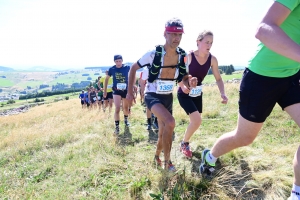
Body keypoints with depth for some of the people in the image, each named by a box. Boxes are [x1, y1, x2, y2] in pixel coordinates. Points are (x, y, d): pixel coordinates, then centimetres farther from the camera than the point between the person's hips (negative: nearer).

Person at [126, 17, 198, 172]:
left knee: (164, 132, 15)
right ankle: (167, 162, -11)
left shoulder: (182, 56, -7)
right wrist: (130, 92, -6)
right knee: (170, 123, -30)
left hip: (168, 97, 5)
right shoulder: (154, 54, -19)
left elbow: (184, 79, 2)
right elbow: (133, 68, -6)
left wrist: (190, 82, -22)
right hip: (152, 96, -5)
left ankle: (157, 156, 45)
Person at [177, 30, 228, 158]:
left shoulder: (212, 59, -8)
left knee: (195, 121, 11)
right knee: (197, 120, -17)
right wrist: (184, 87, -32)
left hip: (197, 93, 5)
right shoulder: (188, 56, -20)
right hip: (184, 93, -5)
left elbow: (218, 79, 0)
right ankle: (184, 144, 9)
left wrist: (222, 93, -15)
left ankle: (186, 142, 37)